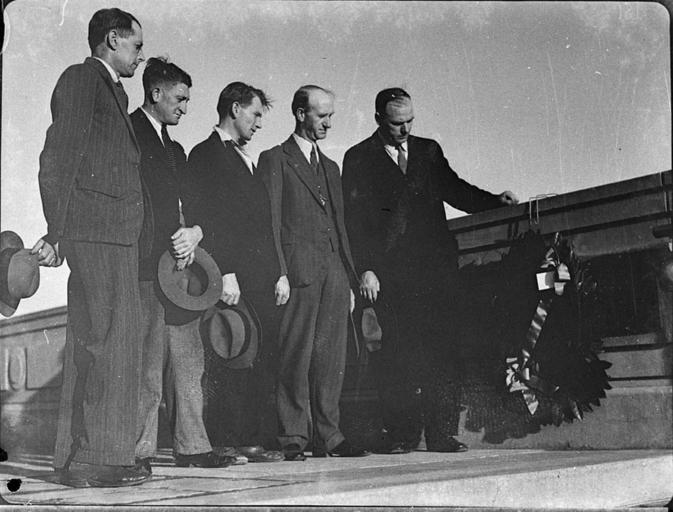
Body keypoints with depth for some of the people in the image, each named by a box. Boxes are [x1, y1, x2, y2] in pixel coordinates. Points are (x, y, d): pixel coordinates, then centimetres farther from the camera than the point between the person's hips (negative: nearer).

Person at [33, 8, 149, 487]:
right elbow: (58, 159, -11)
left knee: (118, 344, 9)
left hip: (119, 234, 9)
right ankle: (92, 459, -5)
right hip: (94, 232, -9)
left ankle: (78, 455, 16)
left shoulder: (114, 90, 24)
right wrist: (56, 232, -17)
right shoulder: (80, 79, -3)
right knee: (102, 342, -10)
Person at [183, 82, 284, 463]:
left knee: (263, 363, 4)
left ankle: (257, 438, 7)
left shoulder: (247, 161, 26)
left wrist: (280, 273, 15)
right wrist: (225, 274, -18)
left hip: (264, 281, 8)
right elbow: (203, 220, -11)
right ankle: (225, 440, -2)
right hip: (232, 281, -8)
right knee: (231, 360, -7)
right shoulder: (205, 156, -1)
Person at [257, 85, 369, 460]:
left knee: (332, 356, 5)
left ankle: (329, 435, 11)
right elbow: (270, 222, -5)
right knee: (296, 355, -6)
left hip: (334, 270, 6)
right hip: (298, 269, -6)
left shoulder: (330, 167, 23)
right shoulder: (275, 161, 3)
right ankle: (293, 438, -1)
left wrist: (351, 278, 15)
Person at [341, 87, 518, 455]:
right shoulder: (359, 159, 4)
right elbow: (354, 219, -1)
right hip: (392, 272, -3)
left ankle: (442, 433, 3)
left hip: (437, 267, 3)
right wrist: (366, 269, -9)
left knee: (442, 350, -1)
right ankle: (401, 433, 4)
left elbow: (455, 190, 21)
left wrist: (495, 201, 4)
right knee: (398, 353, -4)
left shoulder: (429, 151, 16)